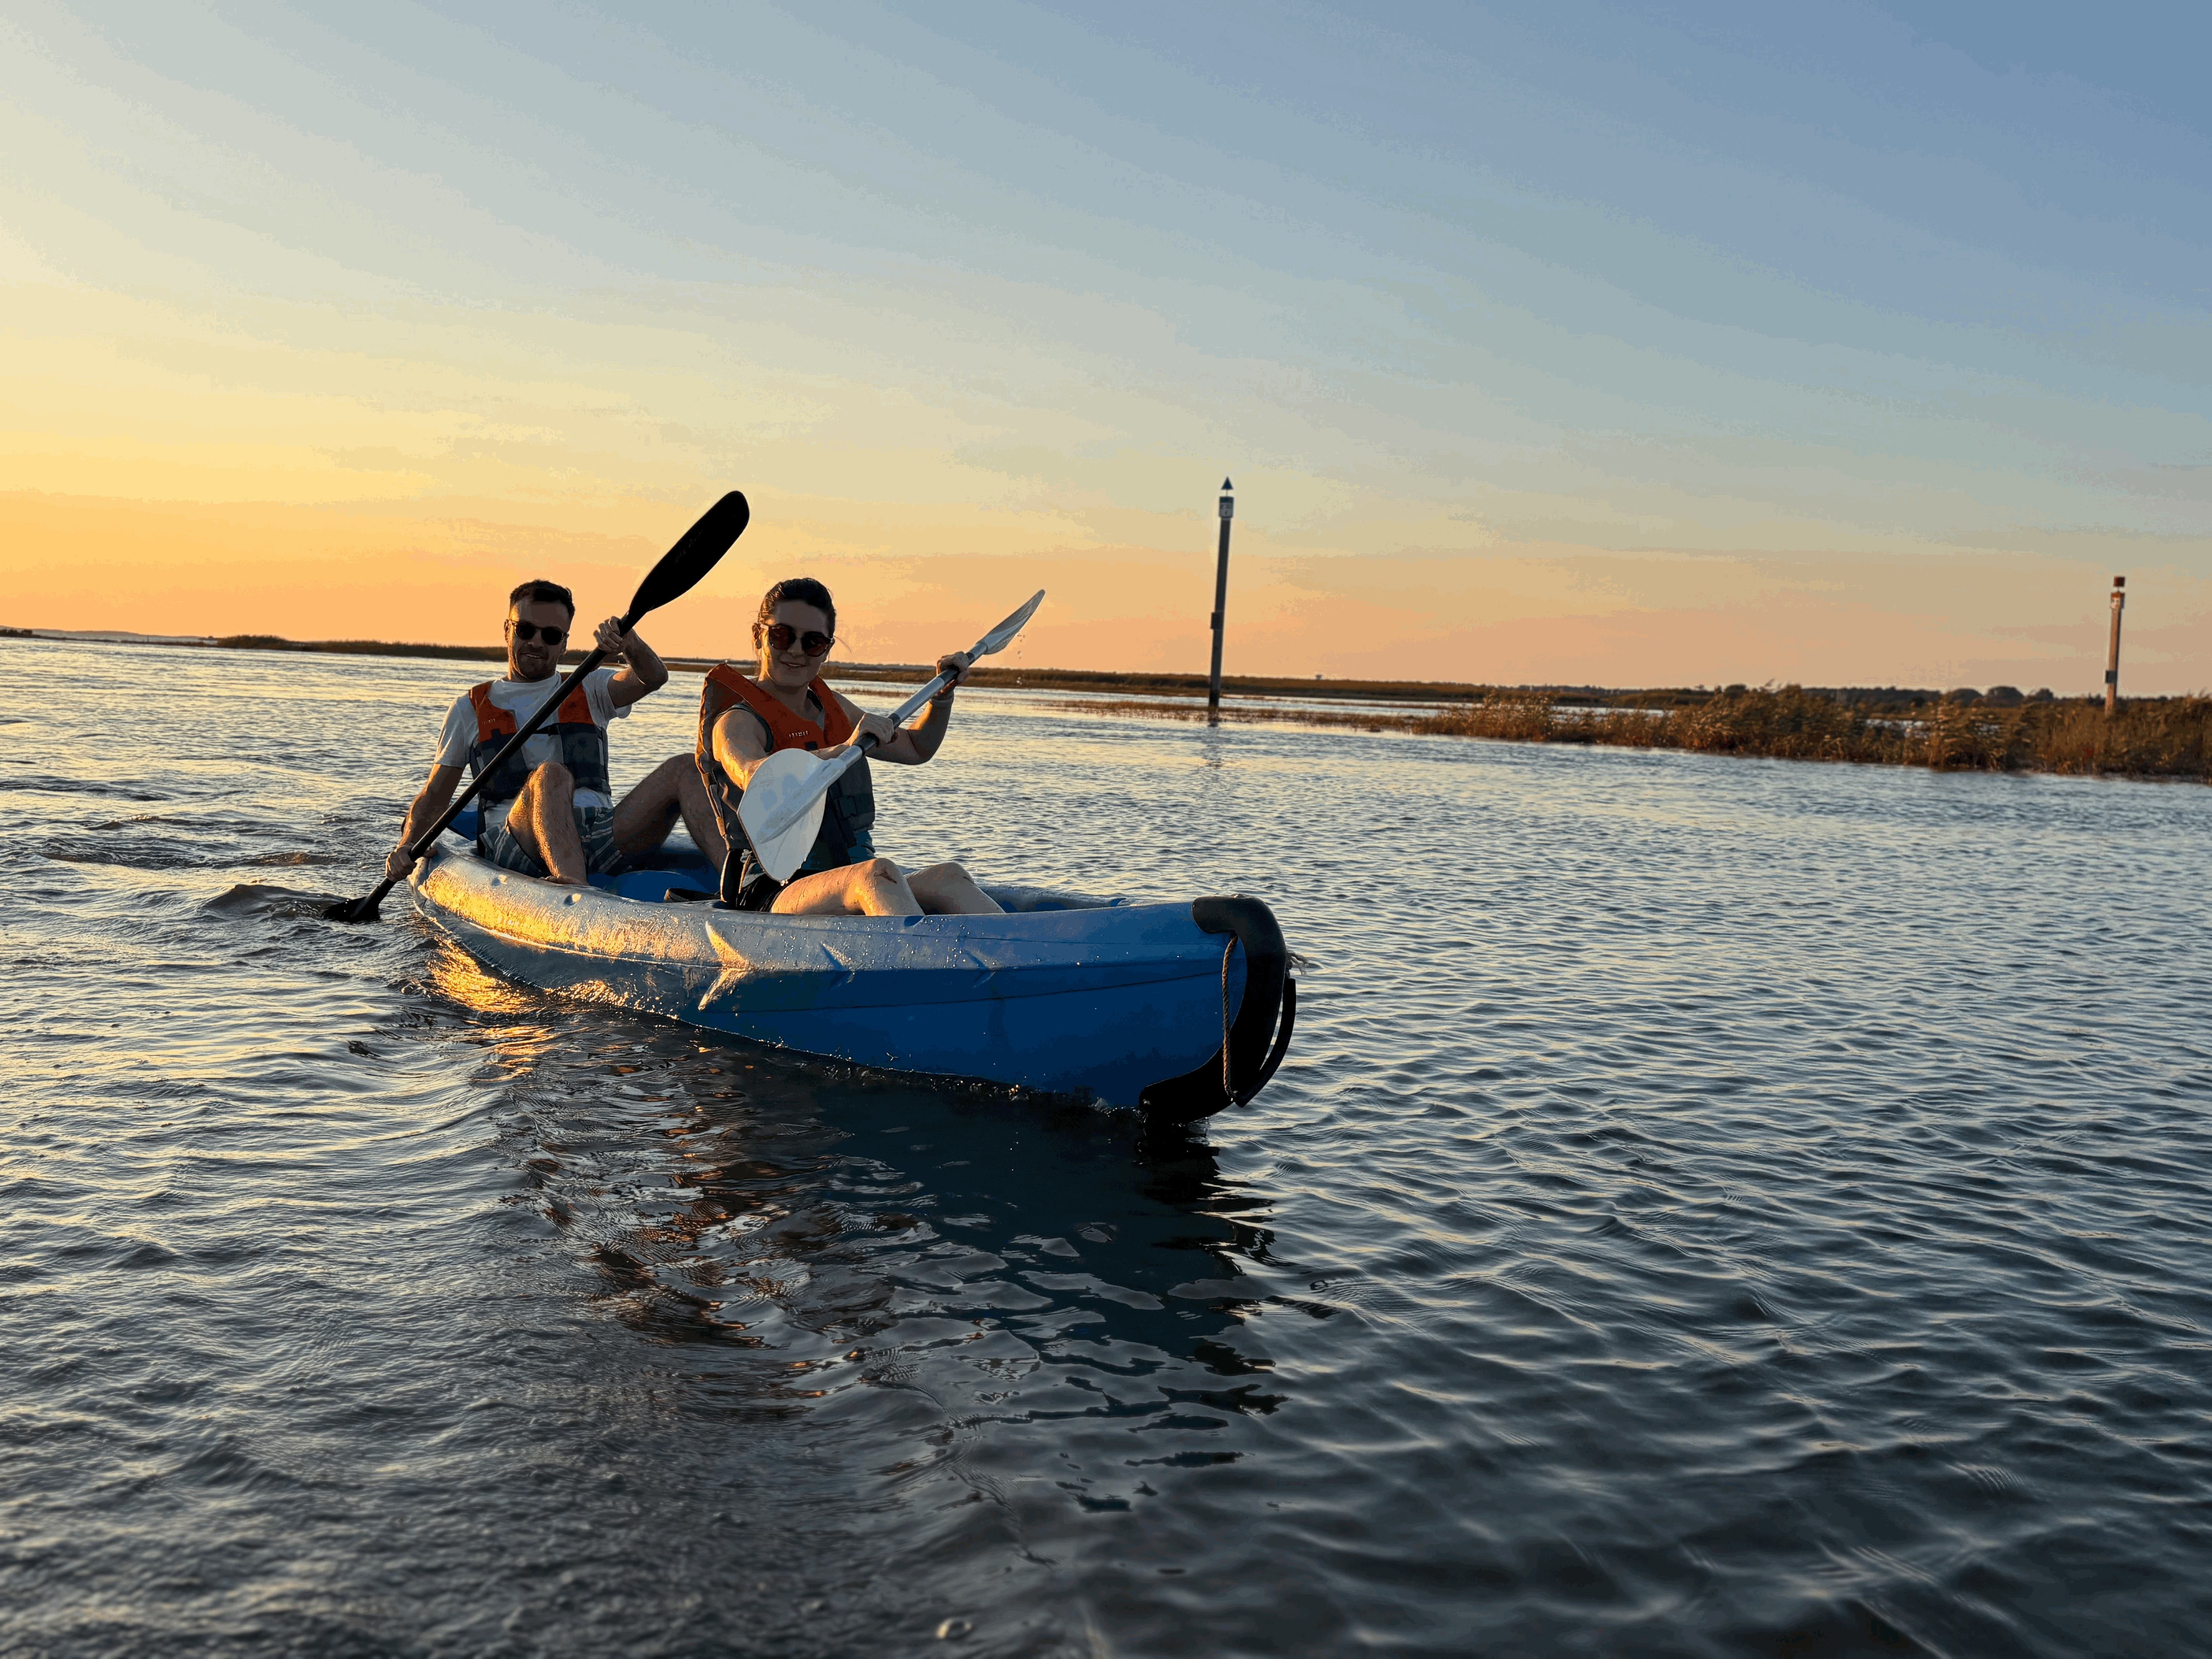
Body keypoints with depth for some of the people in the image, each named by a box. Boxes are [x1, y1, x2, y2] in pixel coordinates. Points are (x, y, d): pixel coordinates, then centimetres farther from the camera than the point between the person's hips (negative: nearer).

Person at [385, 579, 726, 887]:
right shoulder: (470, 709, 20)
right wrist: (406, 847, 0)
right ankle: (574, 891, -61)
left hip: (602, 841, 2)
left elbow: (653, 679, 2)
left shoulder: (588, 691, 22)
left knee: (682, 769, -19)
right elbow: (434, 795, 19)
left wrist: (631, 647, -21)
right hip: (517, 846, -2)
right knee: (551, 775, -35)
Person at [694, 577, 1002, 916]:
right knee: (877, 873, -38)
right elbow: (754, 778, -27)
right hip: (774, 895, -6)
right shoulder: (738, 721, -2)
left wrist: (943, 694, 18)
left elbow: (917, 749, 34)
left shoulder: (833, 706, 20)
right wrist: (844, 750, -37)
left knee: (948, 878, -26)